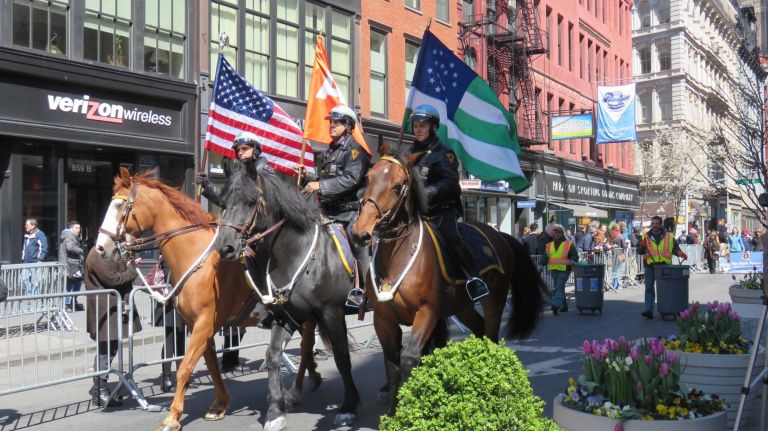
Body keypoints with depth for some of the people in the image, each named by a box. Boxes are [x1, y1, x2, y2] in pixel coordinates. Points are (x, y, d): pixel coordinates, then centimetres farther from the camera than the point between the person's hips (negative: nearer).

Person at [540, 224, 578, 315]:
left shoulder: (568, 244, 1)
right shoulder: (549, 245, 14)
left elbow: (575, 255, -1)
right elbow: (546, 257, 14)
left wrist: (572, 261, -20)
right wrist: (542, 265, 0)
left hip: (564, 269, -6)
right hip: (553, 269, 6)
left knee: (559, 287, -15)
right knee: (557, 287, 11)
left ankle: (555, 305, -22)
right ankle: (564, 306, 22)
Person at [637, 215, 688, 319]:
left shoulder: (669, 236, 9)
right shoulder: (646, 236, 8)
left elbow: (675, 248, 11)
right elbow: (639, 252, 7)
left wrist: (680, 253, -10)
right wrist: (642, 246, -15)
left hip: (664, 265, 1)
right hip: (650, 265, -1)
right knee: (649, 287, -8)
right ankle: (648, 310, -11)